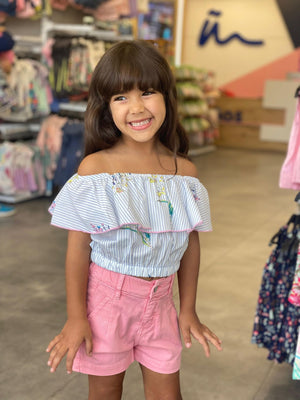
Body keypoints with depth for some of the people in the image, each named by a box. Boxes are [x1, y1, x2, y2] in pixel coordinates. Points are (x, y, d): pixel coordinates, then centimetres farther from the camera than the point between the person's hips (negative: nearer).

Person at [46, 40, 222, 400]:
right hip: (106, 297, -2)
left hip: (159, 301, 3)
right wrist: (76, 317, -8)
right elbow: (79, 247, -10)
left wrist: (188, 309, 9)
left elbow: (190, 244, 4)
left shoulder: (185, 172, -5)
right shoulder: (95, 167, -14)